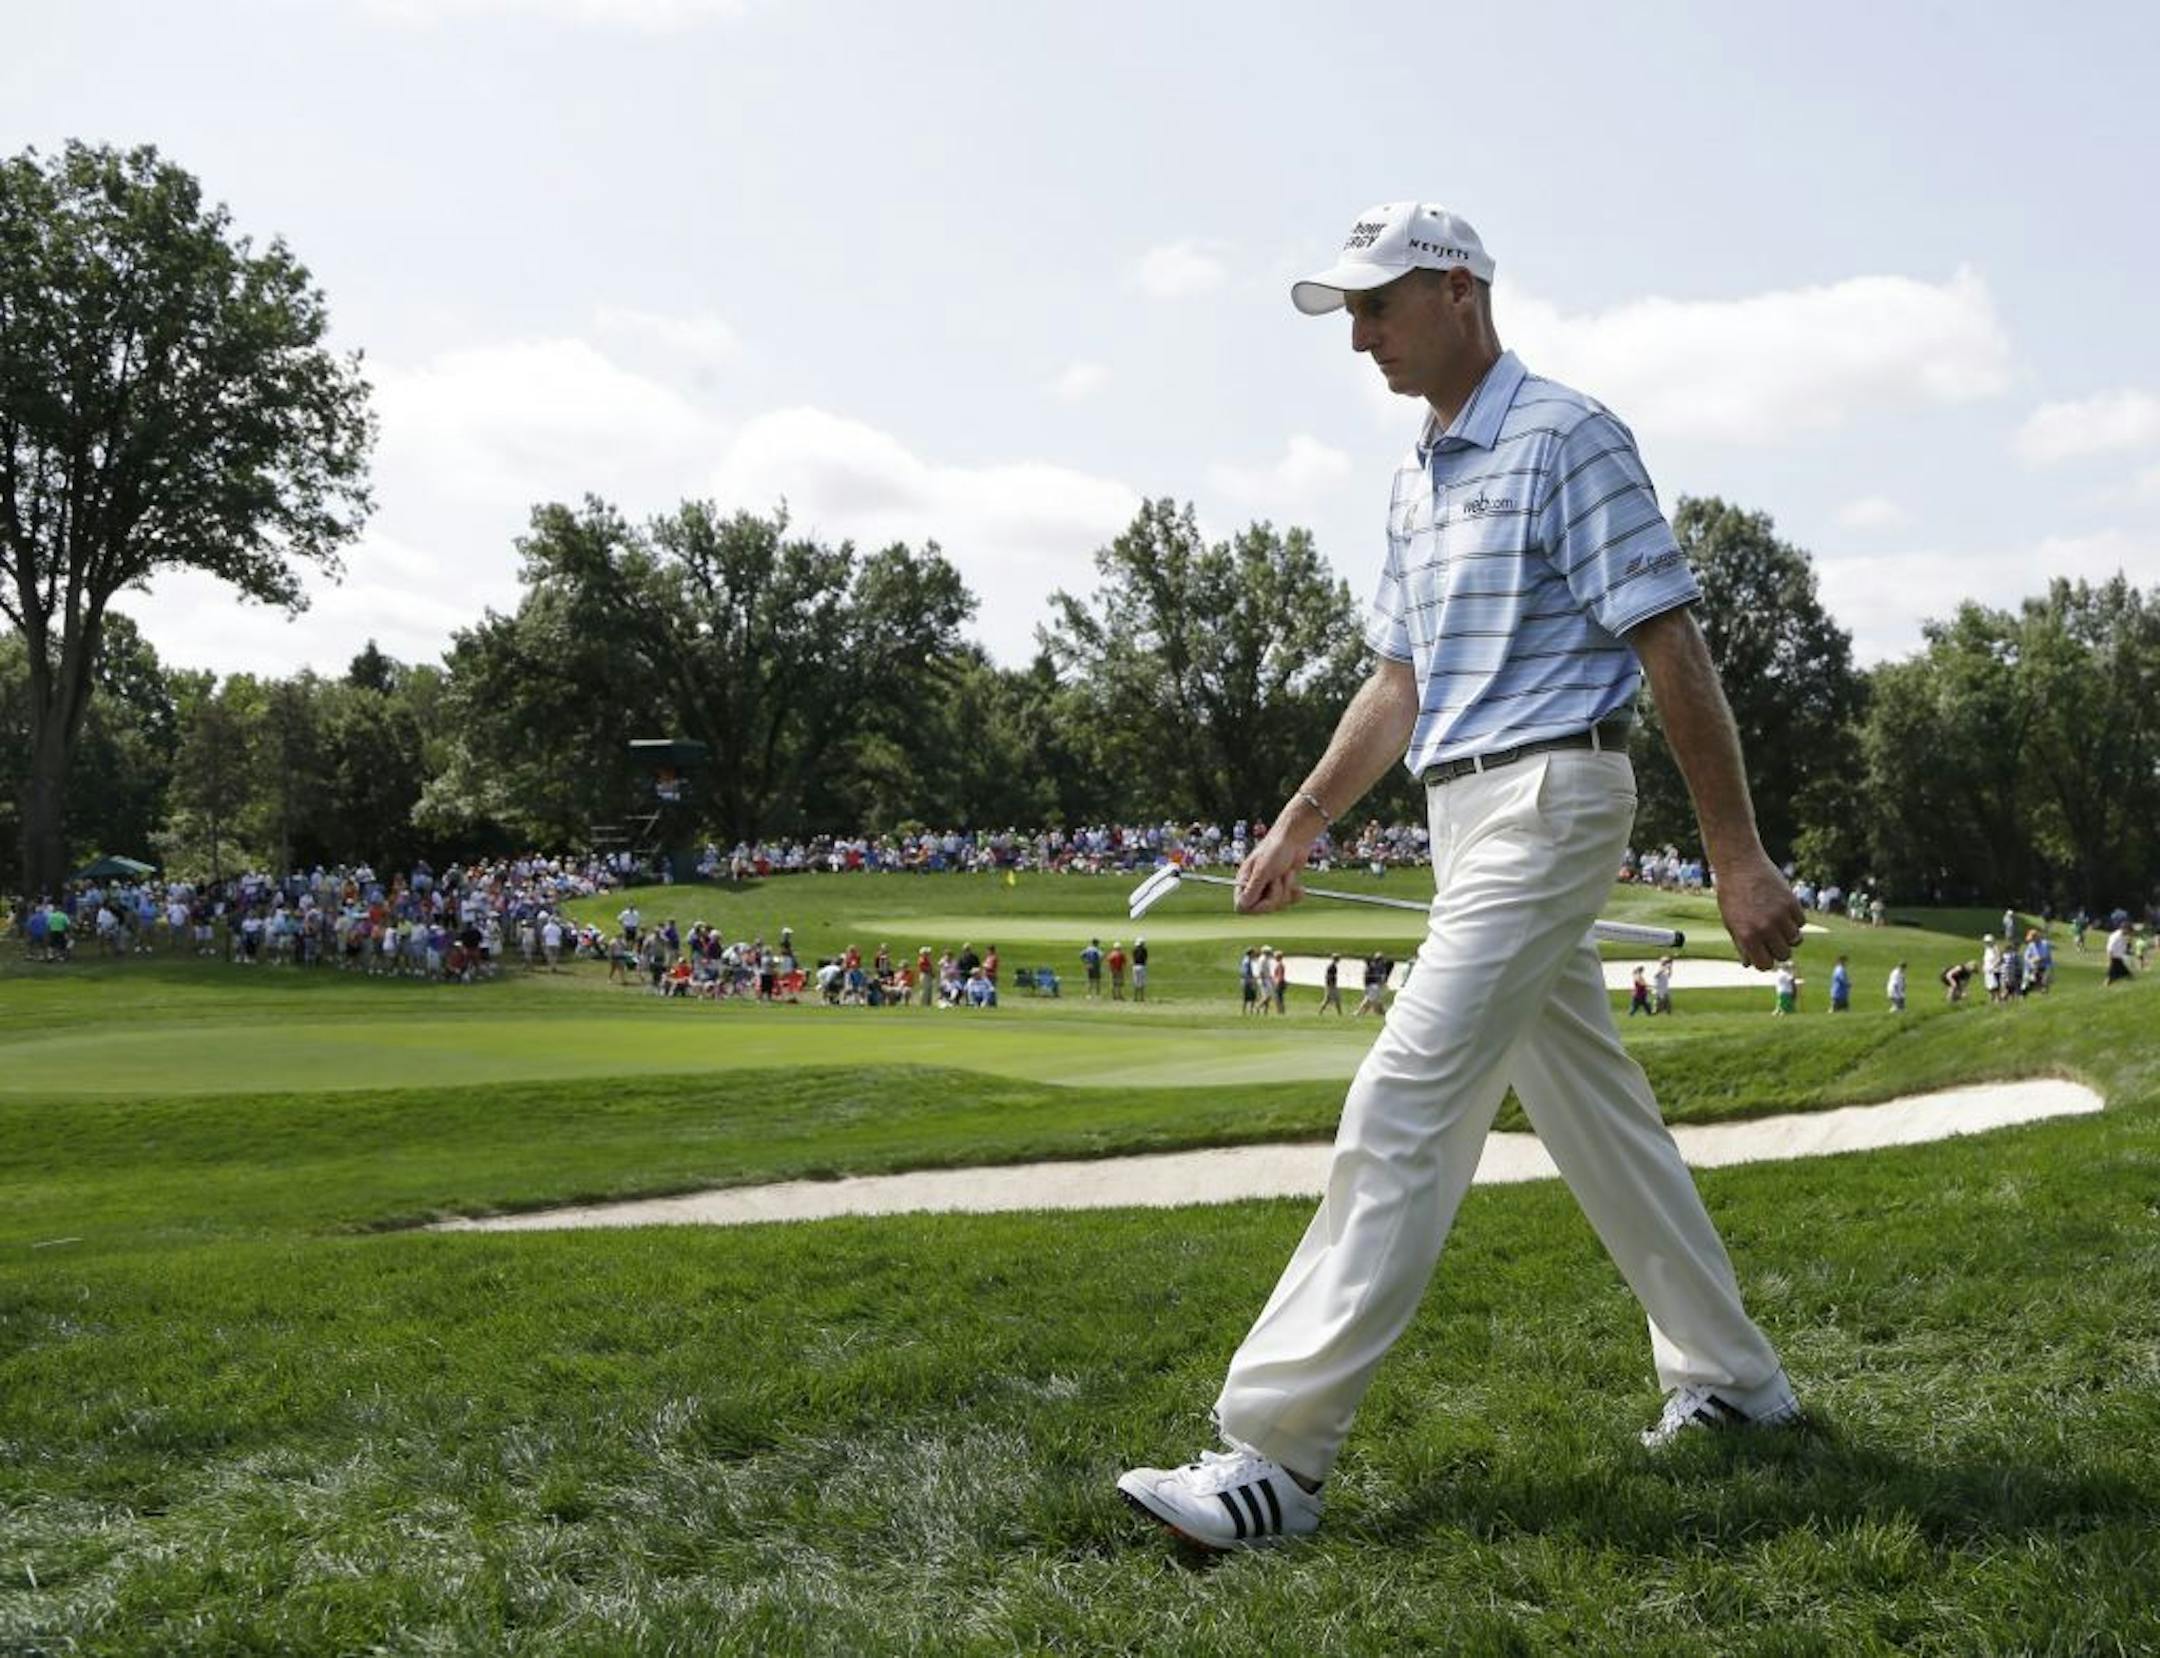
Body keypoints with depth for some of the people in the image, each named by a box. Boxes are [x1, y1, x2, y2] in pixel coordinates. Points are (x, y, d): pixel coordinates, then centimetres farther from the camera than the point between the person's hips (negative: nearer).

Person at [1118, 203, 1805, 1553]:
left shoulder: (1567, 437, -10)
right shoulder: (1418, 480, 17)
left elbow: (1673, 651, -13)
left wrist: (1741, 858, -14)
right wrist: (1299, 826, 17)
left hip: (1549, 797, -10)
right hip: (1468, 817, 10)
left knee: (1404, 1110, -15)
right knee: (1593, 1101, 15)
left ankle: (1277, 1455, -16)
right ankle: (1731, 1377, 29)